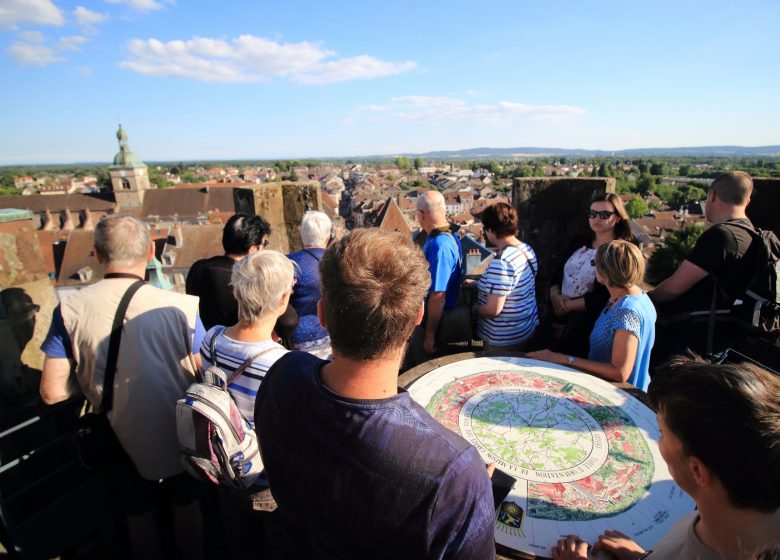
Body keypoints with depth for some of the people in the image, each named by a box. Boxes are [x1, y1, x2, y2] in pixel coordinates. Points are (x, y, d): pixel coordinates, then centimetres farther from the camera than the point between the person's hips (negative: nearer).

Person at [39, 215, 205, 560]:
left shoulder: (69, 310, -17)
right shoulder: (181, 306, -22)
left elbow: (52, 392, -12)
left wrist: (93, 376, 7)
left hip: (121, 440, 1)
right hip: (178, 437, 0)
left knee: (139, 515, 27)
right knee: (186, 507, 26)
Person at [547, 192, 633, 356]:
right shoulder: (579, 241, 11)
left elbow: (605, 298, -18)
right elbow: (558, 273, 11)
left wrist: (568, 306, -14)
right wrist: (555, 296, -8)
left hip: (587, 325, -6)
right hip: (559, 316, 6)